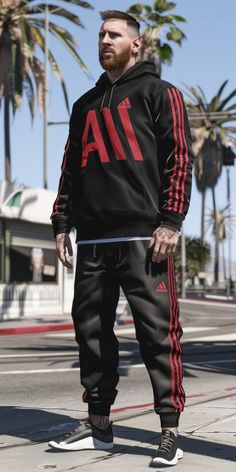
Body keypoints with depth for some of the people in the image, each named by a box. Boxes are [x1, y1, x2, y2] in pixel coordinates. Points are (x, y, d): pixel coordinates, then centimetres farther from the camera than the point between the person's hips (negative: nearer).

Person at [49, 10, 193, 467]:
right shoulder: (85, 105, 23)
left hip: (143, 237, -6)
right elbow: (71, 168, 23)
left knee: (157, 332, -7)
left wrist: (170, 221, -12)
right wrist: (62, 223, 13)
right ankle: (98, 425, 17)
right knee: (91, 330, 7)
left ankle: (170, 432, -2)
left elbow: (179, 158, -2)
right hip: (93, 240, 6)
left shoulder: (158, 93, 6)